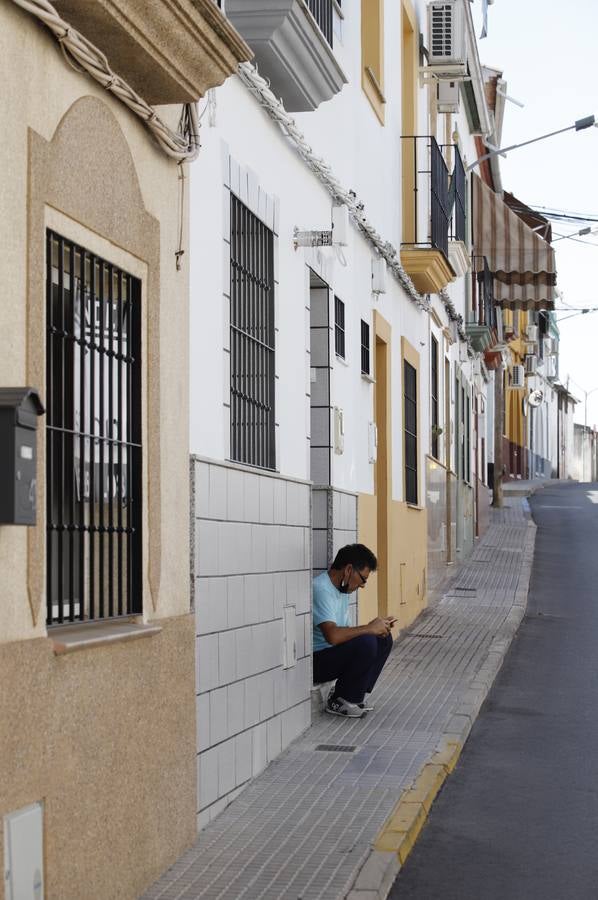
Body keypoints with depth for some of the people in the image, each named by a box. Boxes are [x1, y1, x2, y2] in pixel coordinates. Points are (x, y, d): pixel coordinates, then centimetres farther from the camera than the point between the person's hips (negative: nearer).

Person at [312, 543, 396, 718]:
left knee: (384, 639, 5)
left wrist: (378, 627, -1)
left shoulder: (342, 588, 11)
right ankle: (339, 702, -10)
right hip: (315, 662, -10)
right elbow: (332, 635, -35)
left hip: (335, 655, 10)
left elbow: (345, 632, 14)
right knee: (366, 642, -28)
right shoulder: (321, 590, -22)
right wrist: (369, 628, -23)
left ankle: (355, 695, 5)